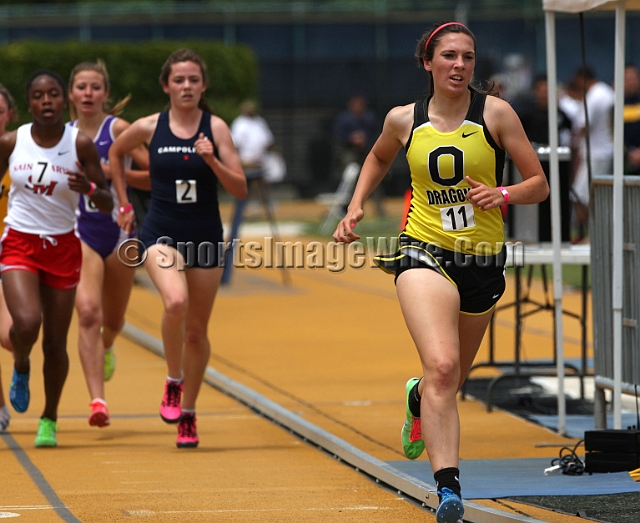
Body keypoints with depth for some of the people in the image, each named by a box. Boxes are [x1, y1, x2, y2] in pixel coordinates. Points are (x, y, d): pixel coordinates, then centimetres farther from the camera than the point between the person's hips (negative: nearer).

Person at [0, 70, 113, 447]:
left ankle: (50, 419, 26)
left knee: (56, 343, 4)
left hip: (63, 248, 0)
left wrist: (90, 188, -27)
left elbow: (108, 204, -6)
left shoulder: (80, 144, -8)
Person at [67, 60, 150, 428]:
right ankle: (98, 401, -25)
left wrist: (113, 172, -20)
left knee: (113, 320, 16)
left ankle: (106, 346, 55)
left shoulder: (118, 128, -5)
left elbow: (155, 174, -11)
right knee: (88, 313, -21)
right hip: (80, 232, 0)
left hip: (118, 230, 0)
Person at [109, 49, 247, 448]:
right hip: (161, 232, -1)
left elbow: (240, 189, -6)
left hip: (205, 236, 1)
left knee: (196, 331, 9)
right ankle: (174, 381, -7)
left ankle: (188, 413, 27)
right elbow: (116, 152, 20)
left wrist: (212, 160, -21)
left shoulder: (216, 128, -3)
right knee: (176, 302, -30)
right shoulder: (149, 128, -1)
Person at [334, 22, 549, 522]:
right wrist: (355, 208, 12)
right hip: (425, 254, -2)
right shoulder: (404, 120, 2)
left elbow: (539, 185, -1)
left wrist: (501, 194, -21)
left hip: (483, 260, 2)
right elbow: (378, 158, 26)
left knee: (452, 379, 18)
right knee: (441, 366, -25)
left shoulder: (495, 113, -3)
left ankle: (418, 400, 56)